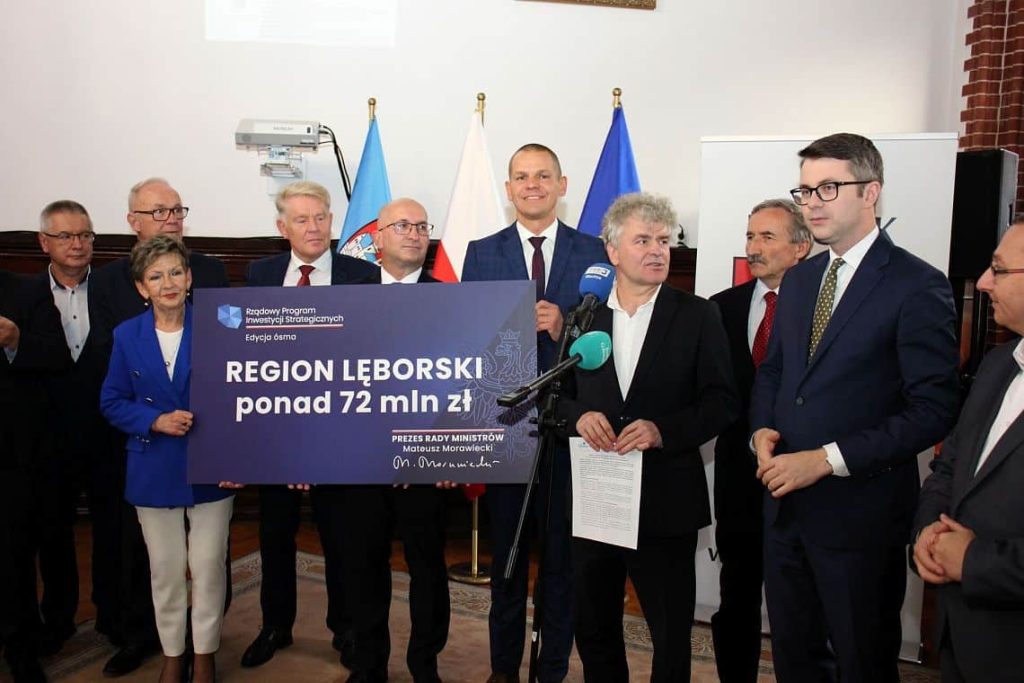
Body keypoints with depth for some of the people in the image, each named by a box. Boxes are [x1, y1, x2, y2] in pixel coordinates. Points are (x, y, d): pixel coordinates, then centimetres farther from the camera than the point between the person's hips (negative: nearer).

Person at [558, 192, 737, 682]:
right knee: (592, 630, 17)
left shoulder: (697, 316, -2)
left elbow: (722, 402, -5)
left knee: (671, 636, 11)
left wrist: (663, 430, -20)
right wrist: (579, 416, -13)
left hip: (665, 499, -2)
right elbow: (557, 393, 9)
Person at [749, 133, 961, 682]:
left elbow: (933, 409, -17)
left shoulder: (918, 286, -12)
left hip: (859, 509, -6)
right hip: (785, 500, 6)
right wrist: (763, 431, -3)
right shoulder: (798, 279, 10)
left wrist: (827, 459, -20)